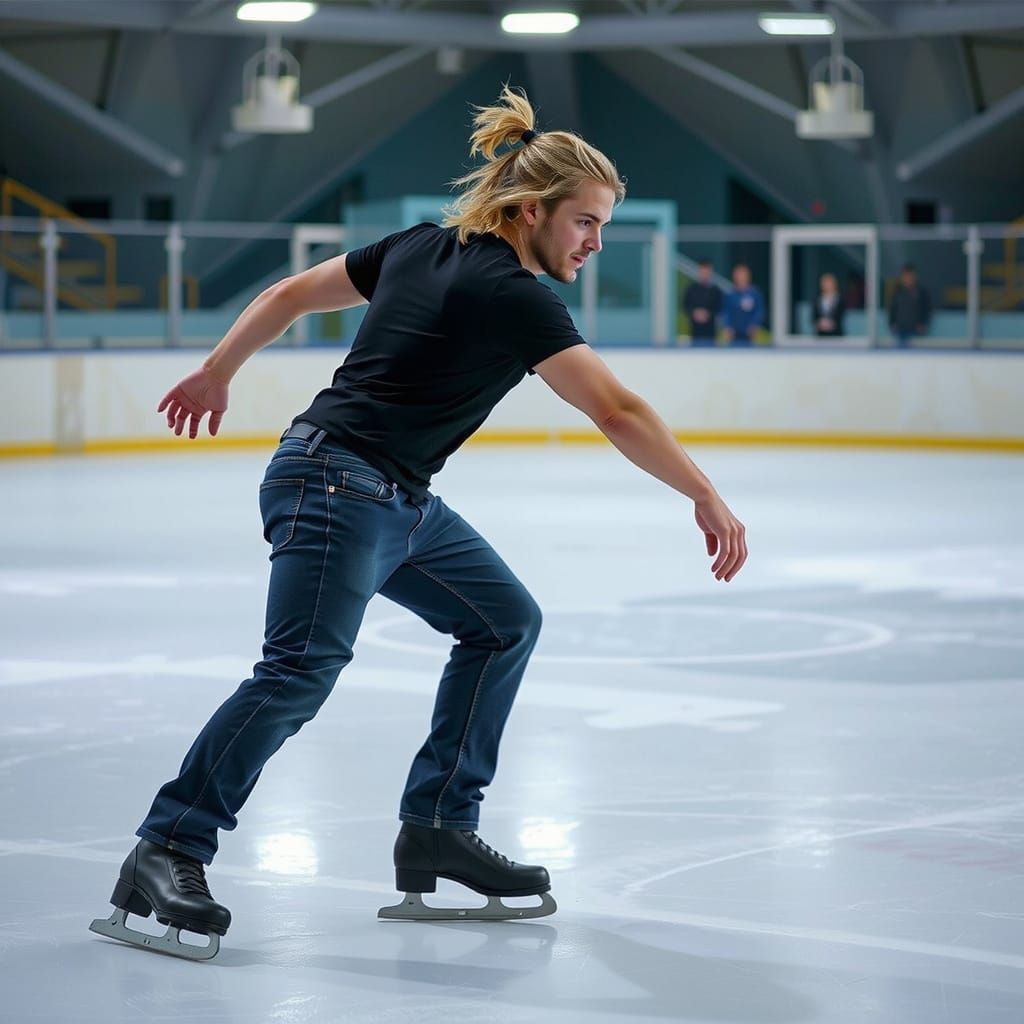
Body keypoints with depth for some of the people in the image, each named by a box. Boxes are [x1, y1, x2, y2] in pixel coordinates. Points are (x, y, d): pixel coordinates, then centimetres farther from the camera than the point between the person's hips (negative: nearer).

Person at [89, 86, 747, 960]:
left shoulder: (423, 247, 9)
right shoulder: (512, 297, -15)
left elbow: (292, 294, 16)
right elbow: (618, 413, -19)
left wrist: (217, 373, 26)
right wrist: (708, 501, -14)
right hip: (336, 487, -10)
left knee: (506, 621, 12)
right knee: (303, 670, -21)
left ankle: (437, 832, 13)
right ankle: (167, 855, -19)